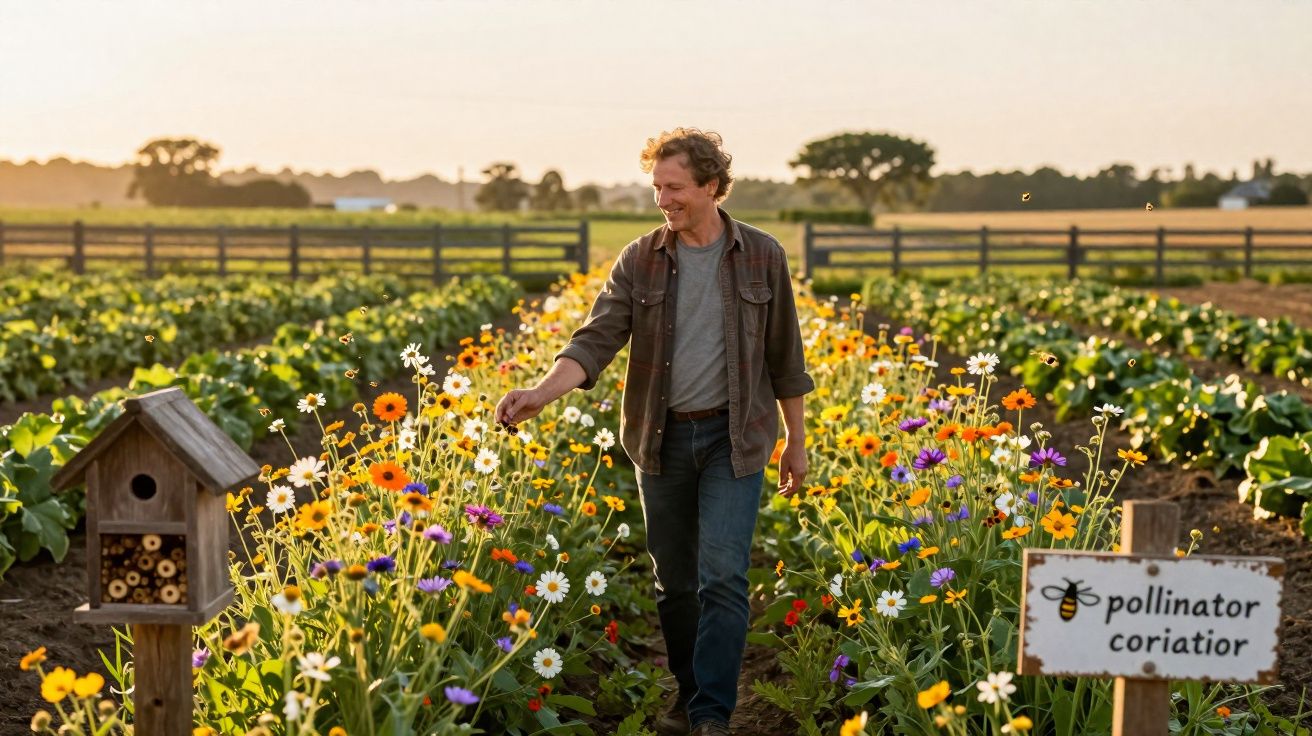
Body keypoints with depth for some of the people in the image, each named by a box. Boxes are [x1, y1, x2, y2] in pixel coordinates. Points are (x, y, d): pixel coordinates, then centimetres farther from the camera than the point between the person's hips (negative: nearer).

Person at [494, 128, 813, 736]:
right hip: (662, 439, 2)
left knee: (723, 577, -11)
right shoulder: (639, 261, -1)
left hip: (734, 439, -2)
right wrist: (540, 393, -27)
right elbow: (596, 341, -10)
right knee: (673, 581, 12)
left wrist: (796, 440, 9)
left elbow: (784, 358, 5)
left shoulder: (762, 256, -2)